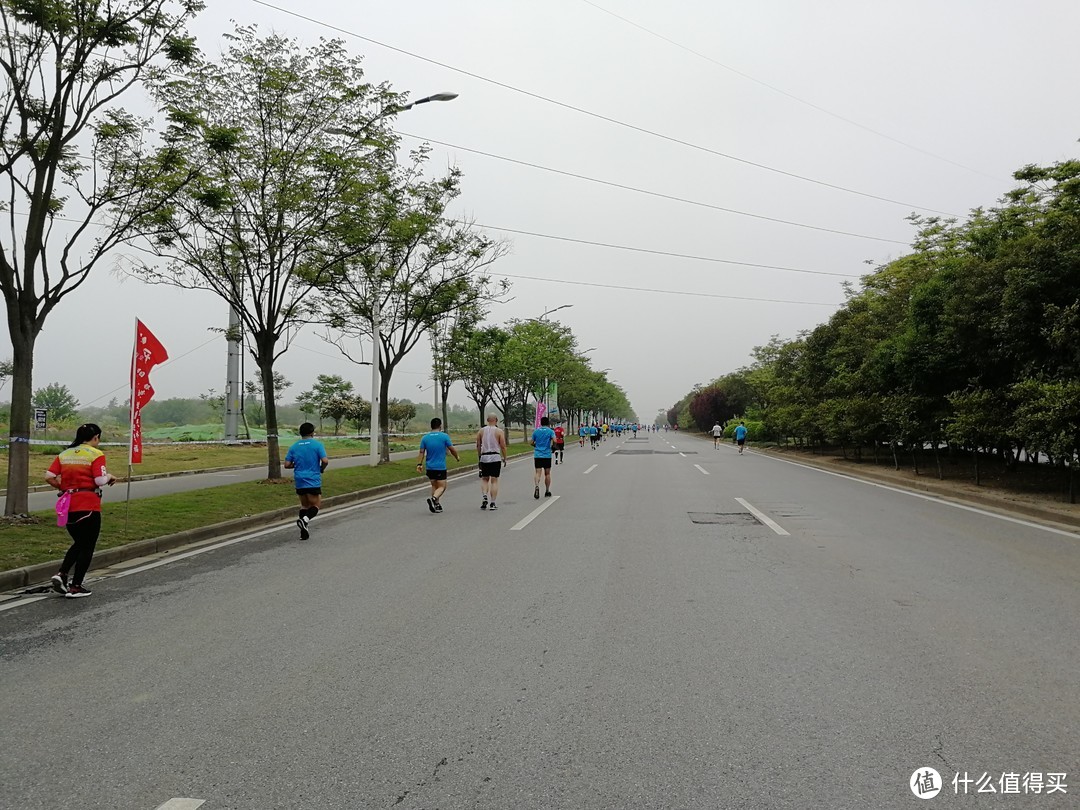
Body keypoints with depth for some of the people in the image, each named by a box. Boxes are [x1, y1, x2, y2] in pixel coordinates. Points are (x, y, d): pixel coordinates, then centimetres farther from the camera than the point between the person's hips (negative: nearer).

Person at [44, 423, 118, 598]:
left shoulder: (64, 455, 10)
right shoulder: (96, 455, -8)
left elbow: (49, 477, 2)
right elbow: (100, 480, -15)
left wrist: (64, 488, 15)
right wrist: (110, 476, 5)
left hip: (68, 505, 6)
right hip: (88, 506, -6)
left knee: (78, 543, 23)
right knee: (87, 547, 7)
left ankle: (61, 574, 5)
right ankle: (76, 587, 8)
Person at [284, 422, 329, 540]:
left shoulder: (294, 446, 6)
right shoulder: (317, 444, -6)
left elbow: (287, 465, 4)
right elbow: (325, 461, -15)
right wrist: (322, 469, 6)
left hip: (299, 481, 5)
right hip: (313, 481, -5)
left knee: (304, 505, 17)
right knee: (316, 505, 4)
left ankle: (304, 532, 12)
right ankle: (305, 519, -24)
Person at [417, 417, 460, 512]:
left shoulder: (425, 438, 2)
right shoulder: (444, 436, -7)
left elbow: (422, 452, 0)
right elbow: (452, 449, -2)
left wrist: (419, 464, 5)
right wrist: (457, 457, 15)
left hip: (429, 467, 4)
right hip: (440, 467, -4)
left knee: (434, 486, 17)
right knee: (441, 487, 1)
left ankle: (436, 505, 19)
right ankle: (433, 499, -24)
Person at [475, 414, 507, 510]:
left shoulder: (481, 431, 5)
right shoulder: (499, 431, -3)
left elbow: (478, 446, 8)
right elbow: (503, 447, -5)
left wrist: (479, 457, 18)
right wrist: (504, 459, 5)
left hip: (484, 457, 2)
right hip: (496, 457, -2)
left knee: (484, 479, 16)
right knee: (494, 480, 3)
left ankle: (485, 497, -5)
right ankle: (492, 503, 1)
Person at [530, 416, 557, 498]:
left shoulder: (536, 431, 6)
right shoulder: (550, 431, -1)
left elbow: (531, 442, 7)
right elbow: (554, 440, -15)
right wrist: (553, 446, 5)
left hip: (537, 455, 1)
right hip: (547, 455, -1)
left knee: (537, 472, -2)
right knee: (547, 473, 11)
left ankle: (536, 486, -29)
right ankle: (547, 491, 17)